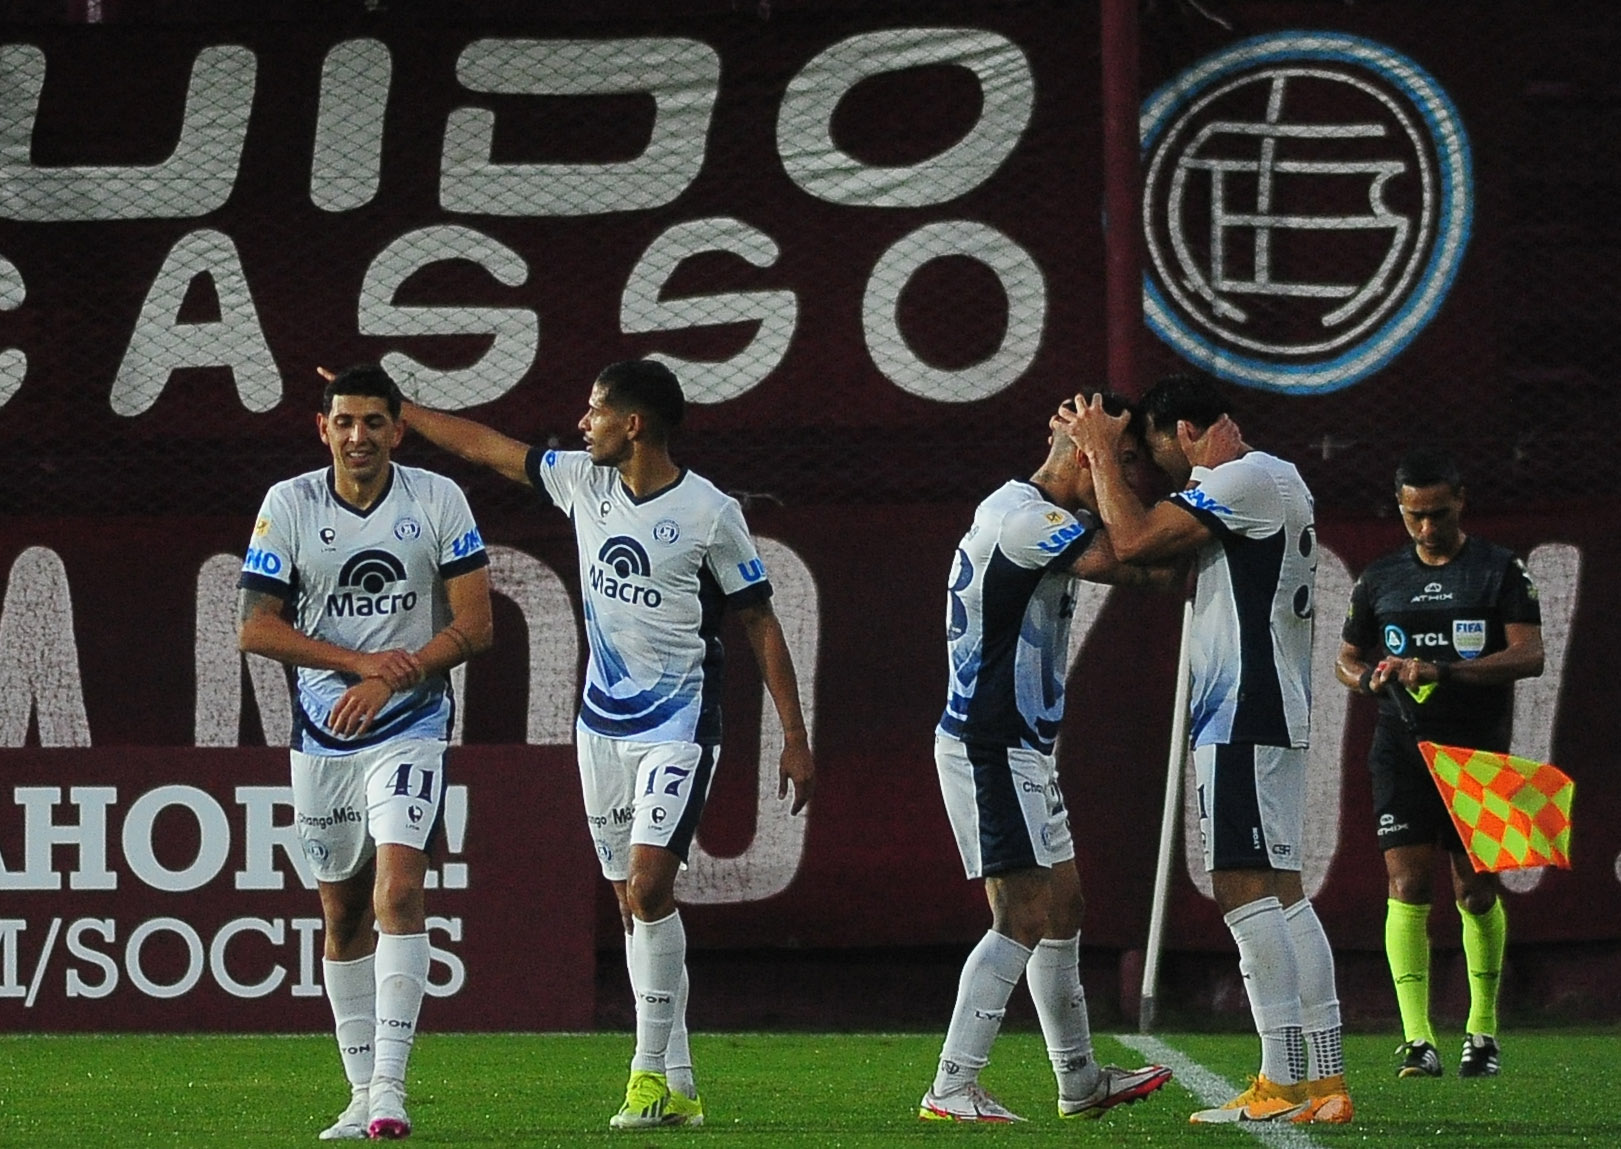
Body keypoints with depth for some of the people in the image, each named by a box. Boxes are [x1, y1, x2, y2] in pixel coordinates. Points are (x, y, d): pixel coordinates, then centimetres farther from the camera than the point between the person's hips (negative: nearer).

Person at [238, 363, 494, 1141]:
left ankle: (390, 1085, -22)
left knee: (398, 890, -19)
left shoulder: (437, 501, -3)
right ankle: (361, 1094, 16)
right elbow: (255, 628, -3)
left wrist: (386, 683, -15)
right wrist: (361, 661, -13)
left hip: (411, 727, -2)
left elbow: (474, 625, -5)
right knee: (343, 914, 7)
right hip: (321, 734, 2)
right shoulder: (288, 505, -1)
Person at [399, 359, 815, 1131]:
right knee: (631, 904, 5)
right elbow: (483, 445, 14)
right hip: (603, 721, 6)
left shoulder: (709, 513, -10)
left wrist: (795, 739, -6)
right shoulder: (583, 481, 4)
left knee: (649, 887, -18)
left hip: (678, 725, -6)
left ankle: (652, 1072, -11)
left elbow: (760, 624, -4)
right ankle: (676, 1087, 9)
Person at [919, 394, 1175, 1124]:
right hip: (991, 751, -11)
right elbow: (1121, 563, -27)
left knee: (1062, 910, 16)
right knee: (1024, 919, -12)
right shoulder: (1021, 515, -17)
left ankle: (1080, 1082, 26)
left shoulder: (1048, 520, 16)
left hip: (1022, 749, 11)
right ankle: (952, 1089, -13)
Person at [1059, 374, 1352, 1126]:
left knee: (1245, 889, -10)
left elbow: (1134, 542, -17)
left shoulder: (1245, 479, -12)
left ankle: (1283, 1084, -13)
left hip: (1243, 718, -10)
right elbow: (1156, 550, 27)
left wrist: (1104, 453, -3)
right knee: (1280, 892, 10)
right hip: (1270, 715, 10)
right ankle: (1323, 1080, 8)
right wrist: (1095, 454, 20)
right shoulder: (1275, 480, 21)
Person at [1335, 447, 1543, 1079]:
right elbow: (1346, 658, 22)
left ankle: (1482, 1029, 18)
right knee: (1407, 884, -10)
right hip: (1402, 750, 1)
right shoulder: (1380, 579, 11)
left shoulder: (1501, 571, 2)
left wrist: (1442, 672, -19)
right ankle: (1417, 1040, -13)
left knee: (1477, 891, 2)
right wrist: (1370, 677, -3)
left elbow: (1529, 655, -8)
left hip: (1477, 753, -1)